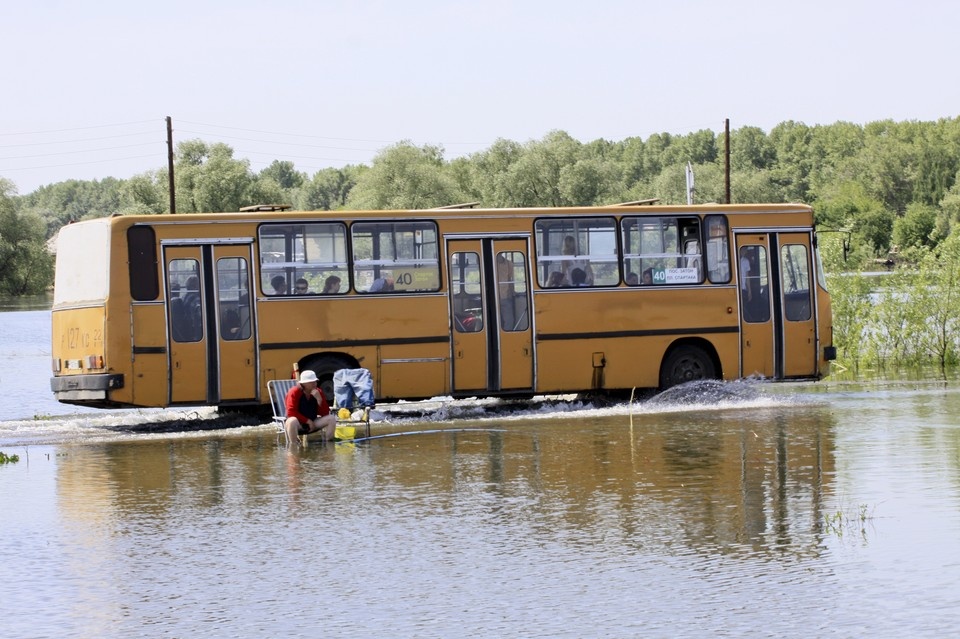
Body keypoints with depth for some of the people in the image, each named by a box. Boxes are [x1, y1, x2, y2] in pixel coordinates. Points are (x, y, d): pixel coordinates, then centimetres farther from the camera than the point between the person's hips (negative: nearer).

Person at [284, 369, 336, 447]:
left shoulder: (317, 392, 0)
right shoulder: (294, 392, -13)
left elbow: (325, 414, -5)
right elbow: (291, 412, -21)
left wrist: (319, 399, -20)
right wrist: (307, 421, -21)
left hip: (312, 423, 5)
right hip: (299, 424, -5)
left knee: (331, 418, -15)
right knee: (292, 421, -41)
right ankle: (293, 445, -29)